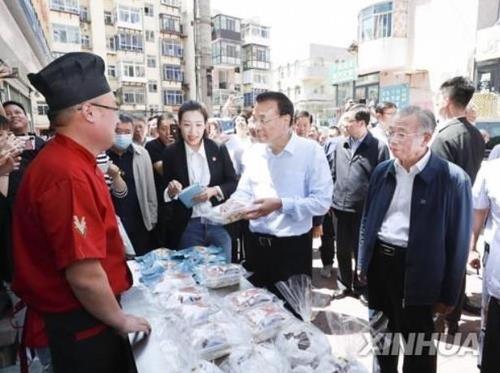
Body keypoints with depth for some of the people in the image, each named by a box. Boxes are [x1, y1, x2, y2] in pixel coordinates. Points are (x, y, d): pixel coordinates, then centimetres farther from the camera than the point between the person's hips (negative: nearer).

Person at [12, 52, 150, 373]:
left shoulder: (70, 161, 4)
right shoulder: (69, 175, -28)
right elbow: (84, 276, -29)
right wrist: (121, 321, -14)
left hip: (86, 313, 9)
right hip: (82, 322, -9)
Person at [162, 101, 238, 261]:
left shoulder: (219, 149, -2)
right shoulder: (171, 153, -2)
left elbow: (234, 183, 2)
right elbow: (166, 193, 5)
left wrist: (214, 190, -15)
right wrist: (171, 191, -17)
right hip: (187, 227, 0)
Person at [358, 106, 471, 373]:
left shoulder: (452, 178, -13)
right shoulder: (382, 171, 1)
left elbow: (457, 241, -9)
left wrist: (448, 294, -5)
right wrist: (362, 262, 12)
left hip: (416, 271, -5)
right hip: (379, 261, 5)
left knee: (417, 345, 12)